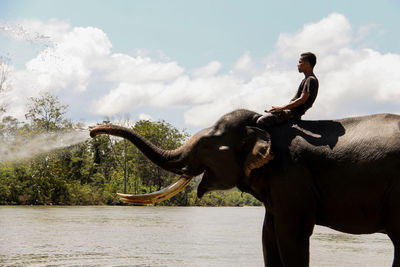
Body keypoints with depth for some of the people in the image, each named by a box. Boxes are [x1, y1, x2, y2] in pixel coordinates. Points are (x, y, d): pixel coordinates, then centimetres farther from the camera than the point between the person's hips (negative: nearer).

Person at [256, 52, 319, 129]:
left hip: (293, 113, -11)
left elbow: (302, 100, -21)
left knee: (261, 122, -23)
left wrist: (281, 108, -21)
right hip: (292, 112, 11)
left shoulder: (311, 80, -11)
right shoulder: (307, 79, 21)